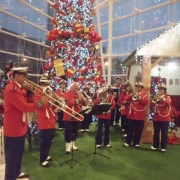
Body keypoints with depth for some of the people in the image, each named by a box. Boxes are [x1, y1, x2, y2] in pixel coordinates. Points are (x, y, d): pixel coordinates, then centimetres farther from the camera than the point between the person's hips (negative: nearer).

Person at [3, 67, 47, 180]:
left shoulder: (17, 88, 9)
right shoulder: (12, 89, -24)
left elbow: (26, 102, 14)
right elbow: (25, 107, -28)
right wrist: (40, 103, -19)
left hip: (20, 127, 11)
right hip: (13, 129, -10)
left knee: (19, 153, 24)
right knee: (12, 155, 4)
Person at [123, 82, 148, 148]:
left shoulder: (144, 95, 3)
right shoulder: (132, 94, 11)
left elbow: (146, 102, -14)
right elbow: (126, 99, -5)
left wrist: (139, 97, -23)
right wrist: (132, 95, -19)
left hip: (140, 116, -2)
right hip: (132, 115, 2)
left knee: (138, 130, 6)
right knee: (130, 130, 8)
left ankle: (136, 143, 18)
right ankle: (127, 142, 18)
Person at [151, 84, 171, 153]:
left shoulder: (168, 97, 2)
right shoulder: (156, 97, 9)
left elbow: (169, 103, -19)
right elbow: (152, 105, -4)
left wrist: (163, 98, -34)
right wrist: (152, 100, -24)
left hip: (165, 118, -2)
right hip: (156, 117, 2)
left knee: (164, 133, 3)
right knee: (156, 132, 8)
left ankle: (163, 147, 11)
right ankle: (155, 146, 18)